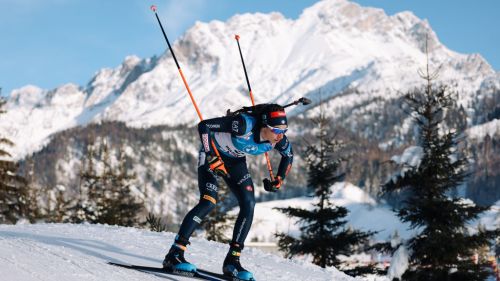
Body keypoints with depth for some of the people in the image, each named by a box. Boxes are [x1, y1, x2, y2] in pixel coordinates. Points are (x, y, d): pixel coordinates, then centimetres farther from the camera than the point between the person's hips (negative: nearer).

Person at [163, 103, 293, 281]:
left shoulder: (277, 139, -19)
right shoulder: (244, 124, -38)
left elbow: (289, 155, 5)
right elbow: (203, 126, -33)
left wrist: (279, 180, -1)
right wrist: (211, 158, -32)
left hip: (235, 161, 6)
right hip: (213, 155, -6)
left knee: (249, 204, -10)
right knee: (209, 202, -23)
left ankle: (232, 261, -1)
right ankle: (174, 255, -20)